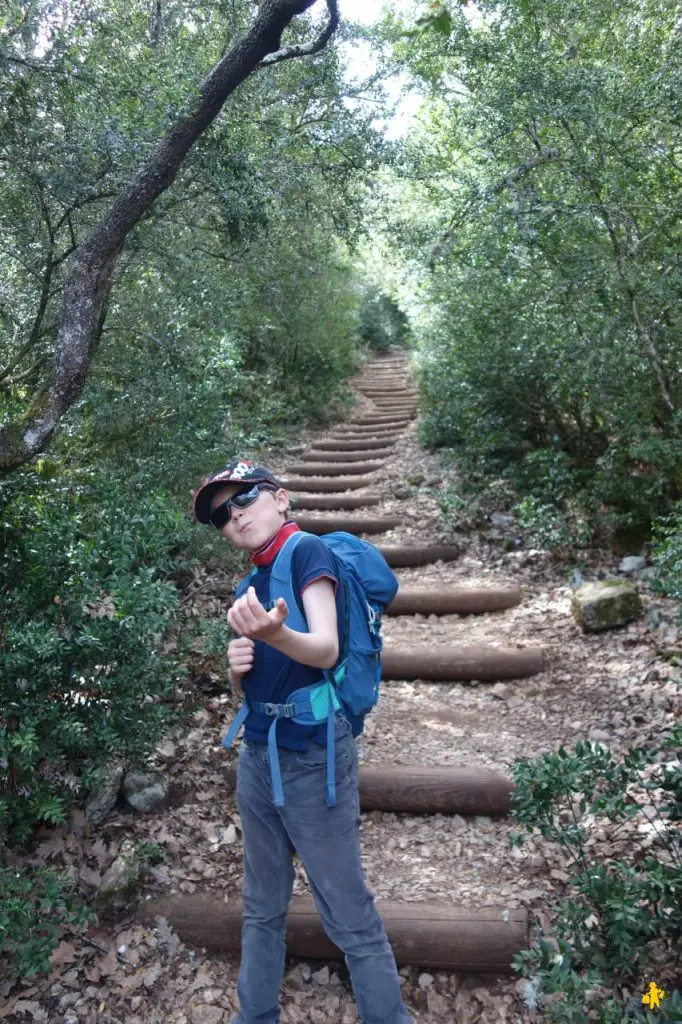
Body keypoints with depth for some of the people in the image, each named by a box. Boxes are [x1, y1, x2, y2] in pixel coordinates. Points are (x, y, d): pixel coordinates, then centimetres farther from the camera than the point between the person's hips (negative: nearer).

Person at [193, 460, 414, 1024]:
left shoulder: (308, 551, -11)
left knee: (350, 918, 4)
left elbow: (326, 649, -25)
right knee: (262, 909, 21)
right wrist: (237, 667, -7)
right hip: (256, 757, 8)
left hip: (313, 759, -7)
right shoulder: (252, 583, 11)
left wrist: (274, 634, -44)